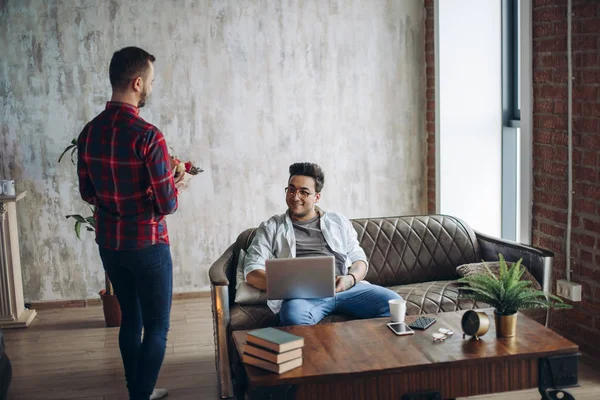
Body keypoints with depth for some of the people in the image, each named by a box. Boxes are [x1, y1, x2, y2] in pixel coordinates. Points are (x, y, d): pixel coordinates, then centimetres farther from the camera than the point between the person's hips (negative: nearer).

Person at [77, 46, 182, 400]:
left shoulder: (89, 132, 1)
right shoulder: (147, 135, -22)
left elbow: (88, 193, 11)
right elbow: (167, 205, -20)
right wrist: (173, 186, 1)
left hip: (109, 244, 7)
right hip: (147, 245, -7)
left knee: (130, 319, 20)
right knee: (157, 328, 6)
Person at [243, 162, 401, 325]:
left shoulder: (338, 221, 24)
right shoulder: (271, 227, 17)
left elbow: (359, 259, 21)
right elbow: (252, 272, 8)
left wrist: (350, 279, -4)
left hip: (346, 288, 3)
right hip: (301, 294, -3)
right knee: (294, 316, -39)